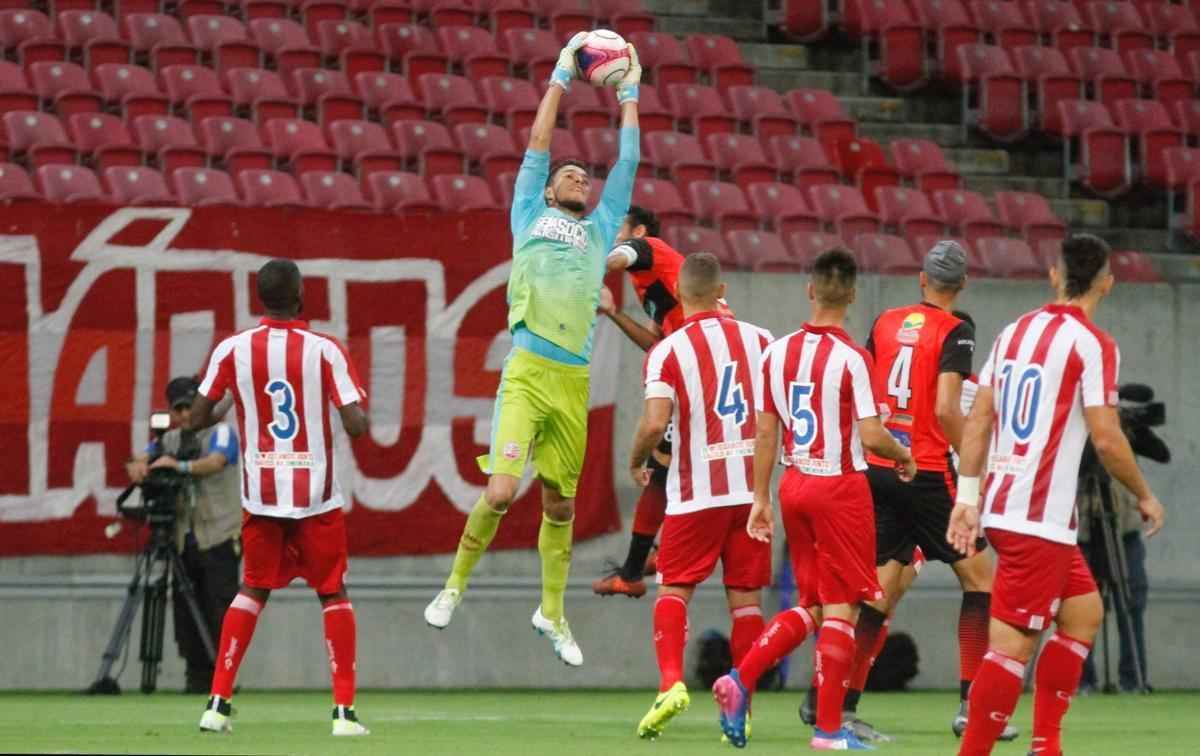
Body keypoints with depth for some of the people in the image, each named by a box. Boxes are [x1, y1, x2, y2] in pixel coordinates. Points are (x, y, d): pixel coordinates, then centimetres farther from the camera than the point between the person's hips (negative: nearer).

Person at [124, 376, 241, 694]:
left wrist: (182, 466, -40)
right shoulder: (169, 440, 15)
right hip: (184, 539, 5)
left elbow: (216, 462, -21)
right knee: (185, 608, 2)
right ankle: (197, 676, 8)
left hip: (219, 538, -5)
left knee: (219, 607, -10)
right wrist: (138, 465, -24)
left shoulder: (220, 433, -1)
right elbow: (143, 459, 1)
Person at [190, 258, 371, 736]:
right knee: (332, 594, 10)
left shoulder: (232, 350, -3)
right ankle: (344, 710, 3)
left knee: (253, 590, 17)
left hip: (260, 494, 2)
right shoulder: (324, 350, -9)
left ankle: (218, 701, 7)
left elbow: (197, 419, 0)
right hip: (317, 495, -2)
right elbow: (356, 426, -13)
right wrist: (363, 416, 10)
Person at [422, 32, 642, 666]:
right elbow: (538, 144, 13)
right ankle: (455, 585, 3)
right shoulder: (531, 216, 13)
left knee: (560, 504, 9)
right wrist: (561, 77, 17)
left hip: (576, 381, 4)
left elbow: (628, 163, 22)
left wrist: (629, 95, 25)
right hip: (528, 372, -4)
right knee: (501, 490, -15)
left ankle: (552, 613, 21)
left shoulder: (600, 230, 20)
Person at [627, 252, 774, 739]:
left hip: (696, 492, -3)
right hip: (752, 486, 3)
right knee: (746, 597, 7)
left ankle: (671, 681, -16)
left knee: (674, 588, 6)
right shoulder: (758, 339, 4)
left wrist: (636, 462, 3)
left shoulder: (667, 351, -6)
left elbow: (655, 423, -15)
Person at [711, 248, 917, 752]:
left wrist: (760, 498, 13)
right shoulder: (851, 358, -14)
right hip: (840, 485, -6)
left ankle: (740, 680, -1)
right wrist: (904, 457, 5)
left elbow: (766, 431, 7)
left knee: (811, 606, 16)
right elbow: (871, 436, -15)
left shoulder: (777, 353, 3)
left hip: (794, 483, 6)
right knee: (840, 609, 1)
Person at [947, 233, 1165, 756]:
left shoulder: (1014, 332, 12)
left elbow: (977, 420, 11)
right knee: (1014, 644, -8)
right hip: (1039, 518, -8)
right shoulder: (1092, 344, -10)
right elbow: (1106, 438, -14)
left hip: (1002, 506, 8)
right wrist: (1144, 497, 1)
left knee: (1084, 612, 18)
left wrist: (967, 499, 14)